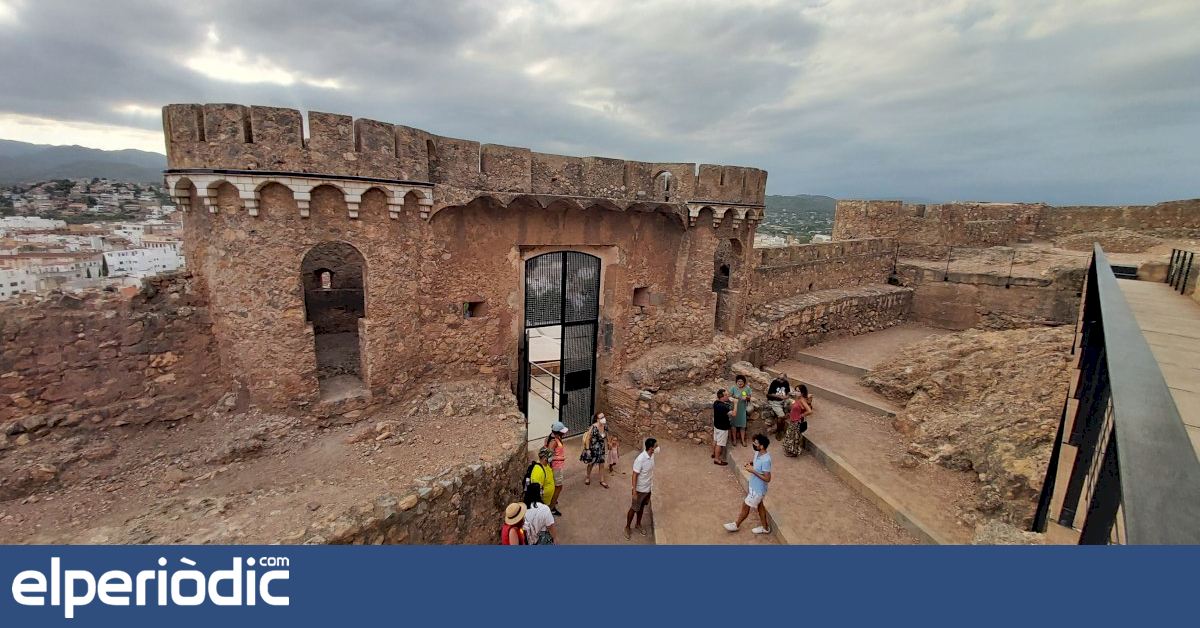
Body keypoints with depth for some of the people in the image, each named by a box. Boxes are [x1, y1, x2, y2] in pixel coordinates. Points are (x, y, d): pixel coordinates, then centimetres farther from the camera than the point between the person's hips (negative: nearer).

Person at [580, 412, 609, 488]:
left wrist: (606, 447, 10)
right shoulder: (594, 427, -28)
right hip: (593, 448, -4)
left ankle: (602, 481, 29)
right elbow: (587, 439, -20)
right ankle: (588, 477, 42)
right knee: (591, 464, 16)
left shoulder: (605, 426, -10)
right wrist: (587, 449, -18)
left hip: (601, 448, 5)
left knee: (602, 464, 12)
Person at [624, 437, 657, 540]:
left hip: (648, 488, 7)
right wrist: (634, 492, -21)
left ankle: (638, 525, 45)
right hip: (640, 489, -7)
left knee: (642, 507, 25)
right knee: (634, 509, 12)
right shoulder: (640, 459, -32)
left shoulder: (652, 455, -7)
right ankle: (627, 527, 33)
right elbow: (635, 476, -24)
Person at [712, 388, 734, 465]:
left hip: (716, 425, 9)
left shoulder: (716, 402, -7)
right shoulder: (723, 407, -34)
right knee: (719, 444, 6)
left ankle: (714, 453, 45)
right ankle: (717, 459, 20)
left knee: (715, 440, 26)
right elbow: (733, 414, -32)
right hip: (722, 428, -9)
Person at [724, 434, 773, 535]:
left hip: (758, 489, -8)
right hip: (754, 486, 8)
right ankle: (765, 527, 43)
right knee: (759, 505, 24)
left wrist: (753, 471, -30)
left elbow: (767, 479, -29)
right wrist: (750, 464, -7)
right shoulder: (757, 452, -7)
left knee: (745, 506, 10)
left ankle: (737, 525, 32)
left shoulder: (766, 460, -34)